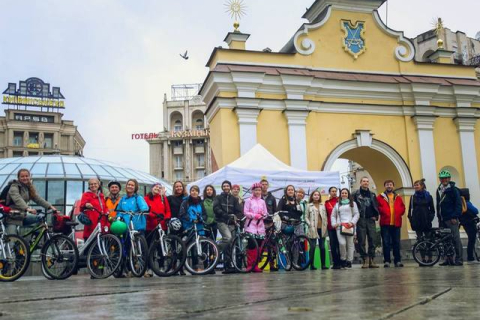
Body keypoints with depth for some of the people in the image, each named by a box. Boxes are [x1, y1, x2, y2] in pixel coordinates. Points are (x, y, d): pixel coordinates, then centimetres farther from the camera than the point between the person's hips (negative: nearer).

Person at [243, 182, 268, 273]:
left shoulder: (262, 201, 17)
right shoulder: (248, 200, 4)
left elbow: (265, 213, 15)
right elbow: (245, 212, -3)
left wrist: (263, 215, -7)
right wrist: (254, 215, -14)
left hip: (260, 225, 4)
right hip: (251, 225, -4)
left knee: (258, 245, 1)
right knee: (251, 245, -10)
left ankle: (255, 265, 7)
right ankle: (249, 265, -4)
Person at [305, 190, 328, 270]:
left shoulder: (322, 206, 14)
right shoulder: (309, 206, 4)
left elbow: (325, 216, 14)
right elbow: (306, 217, 1)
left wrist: (325, 225, 2)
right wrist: (310, 225, -10)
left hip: (322, 229, 3)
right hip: (313, 229, -3)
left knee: (322, 247, 4)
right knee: (313, 247, -4)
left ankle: (323, 264, 9)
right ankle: (312, 265, 2)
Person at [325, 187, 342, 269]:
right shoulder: (327, 203, 10)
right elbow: (326, 215, 11)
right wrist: (326, 223, 1)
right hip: (331, 226, 2)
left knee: (339, 244, -2)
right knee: (333, 245, 3)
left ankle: (340, 262, 5)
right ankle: (335, 263, 9)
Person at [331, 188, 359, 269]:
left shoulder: (352, 203, 14)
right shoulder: (337, 204, 21)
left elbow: (357, 214, 6)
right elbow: (333, 215, 21)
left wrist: (352, 222, -8)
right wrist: (334, 223, 4)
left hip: (349, 226, -1)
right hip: (339, 226, 1)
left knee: (350, 244, -1)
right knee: (342, 243, -15)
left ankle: (349, 261, 7)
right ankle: (343, 259, 2)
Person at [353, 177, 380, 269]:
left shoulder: (372, 195, 16)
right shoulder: (356, 194, 3)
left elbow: (376, 206, 15)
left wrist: (375, 216, 2)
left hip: (371, 220, 3)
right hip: (361, 220, -3)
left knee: (372, 240, 0)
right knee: (362, 241, -3)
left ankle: (372, 260, 4)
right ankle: (365, 260, 1)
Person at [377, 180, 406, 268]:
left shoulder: (398, 198, 14)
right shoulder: (380, 197, 6)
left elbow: (402, 208, 12)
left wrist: (398, 214, -1)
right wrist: (383, 212, -8)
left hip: (396, 223, 2)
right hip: (385, 223, -2)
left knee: (396, 242, 5)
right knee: (386, 243, -1)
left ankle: (398, 261, 11)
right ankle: (387, 261, 2)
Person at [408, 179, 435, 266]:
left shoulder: (428, 196, 4)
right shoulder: (413, 197, 9)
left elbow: (432, 210, 5)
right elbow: (410, 209, 8)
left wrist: (430, 218, -7)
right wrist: (411, 219, -2)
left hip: (426, 221, -1)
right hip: (417, 222, 2)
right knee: (420, 240, 1)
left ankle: (429, 258, 7)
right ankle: (423, 259, 4)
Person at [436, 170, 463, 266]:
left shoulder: (453, 189, -5)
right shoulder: (439, 190, 15)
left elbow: (458, 204, -10)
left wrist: (455, 217, -15)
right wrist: (439, 216, 13)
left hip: (452, 219, -7)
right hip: (443, 219, 7)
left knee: (456, 239, -5)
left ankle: (459, 259, -2)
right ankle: (449, 259, 12)